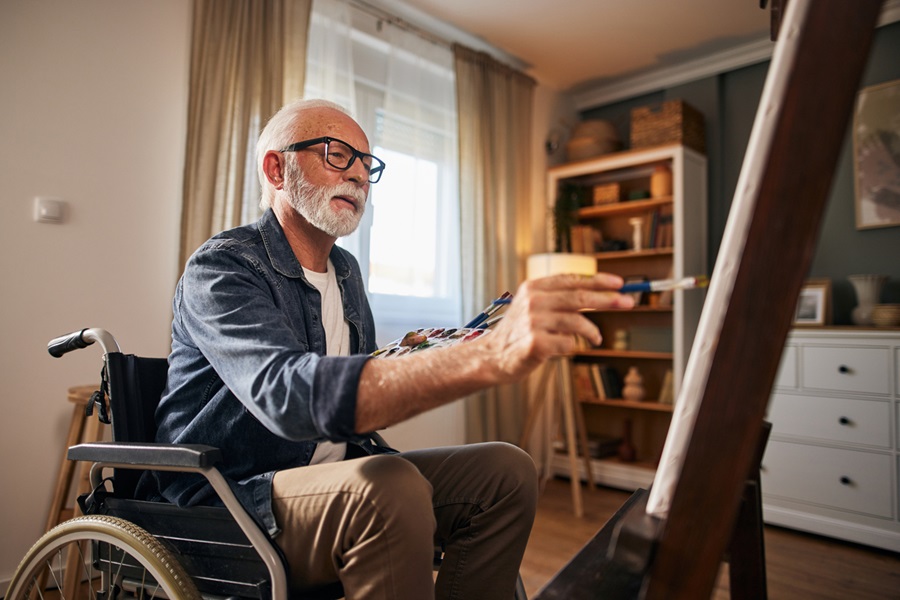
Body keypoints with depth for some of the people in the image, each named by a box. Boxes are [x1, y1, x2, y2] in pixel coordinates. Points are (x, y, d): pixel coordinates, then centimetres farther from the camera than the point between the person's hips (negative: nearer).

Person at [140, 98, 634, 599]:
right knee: (390, 488, -35)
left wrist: (414, 355, -1)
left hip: (340, 482, 7)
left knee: (506, 472, -9)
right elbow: (288, 393, -37)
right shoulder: (220, 267, -16)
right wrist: (492, 354, -48)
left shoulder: (346, 270, 10)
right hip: (228, 499, -6)